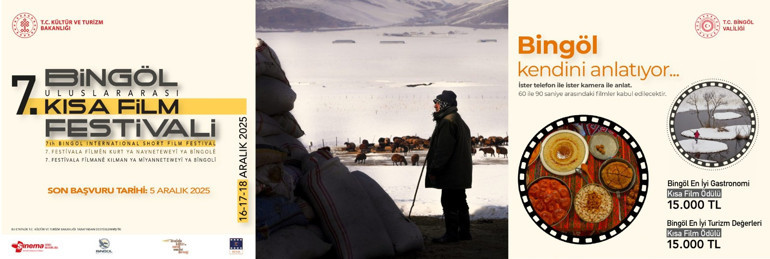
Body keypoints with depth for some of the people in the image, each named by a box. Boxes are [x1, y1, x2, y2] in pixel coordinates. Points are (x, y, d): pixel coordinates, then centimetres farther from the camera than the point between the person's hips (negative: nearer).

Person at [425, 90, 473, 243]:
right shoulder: (459, 120, 18)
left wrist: (434, 170, -17)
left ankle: (451, 234, -2)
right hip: (461, 172, 11)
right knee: (460, 202, 15)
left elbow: (443, 149, -20)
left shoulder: (447, 121, -15)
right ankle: (464, 232, 21)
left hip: (451, 173, -11)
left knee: (449, 202, -5)